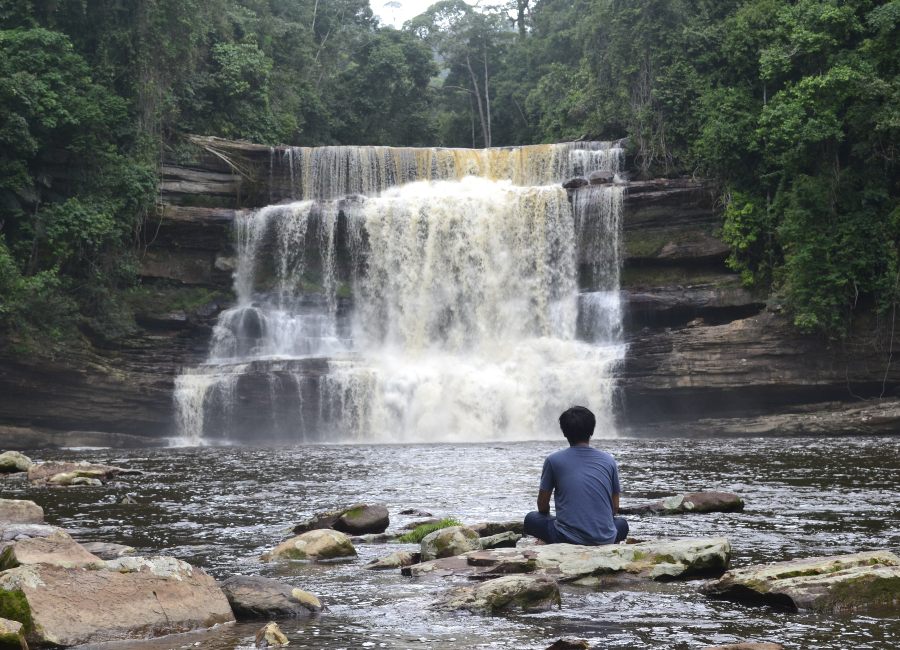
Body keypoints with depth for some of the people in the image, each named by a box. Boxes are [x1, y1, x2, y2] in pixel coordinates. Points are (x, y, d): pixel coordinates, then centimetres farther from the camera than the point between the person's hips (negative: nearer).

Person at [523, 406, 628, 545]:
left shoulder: (553, 460, 1)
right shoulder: (609, 461, 6)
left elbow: (542, 506, 10)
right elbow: (615, 508, 13)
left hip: (568, 539, -2)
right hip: (605, 540, 2)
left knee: (531, 519, 24)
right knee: (622, 524, 36)